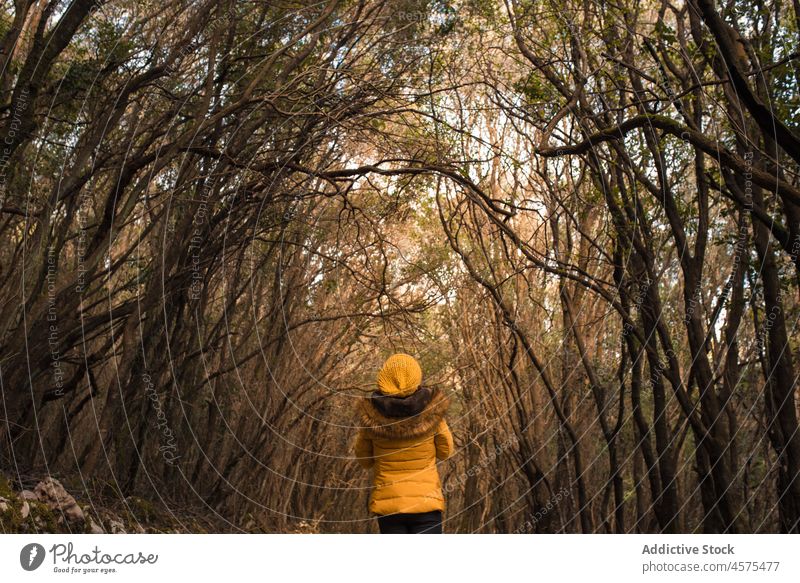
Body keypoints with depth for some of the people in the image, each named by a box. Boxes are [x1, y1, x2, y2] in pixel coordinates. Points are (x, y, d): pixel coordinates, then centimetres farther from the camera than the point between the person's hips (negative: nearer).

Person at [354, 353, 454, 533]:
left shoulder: (371, 413, -7)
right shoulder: (432, 410, -9)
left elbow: (364, 460, 5)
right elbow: (445, 452, 6)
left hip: (386, 503, 1)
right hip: (426, 502, -1)